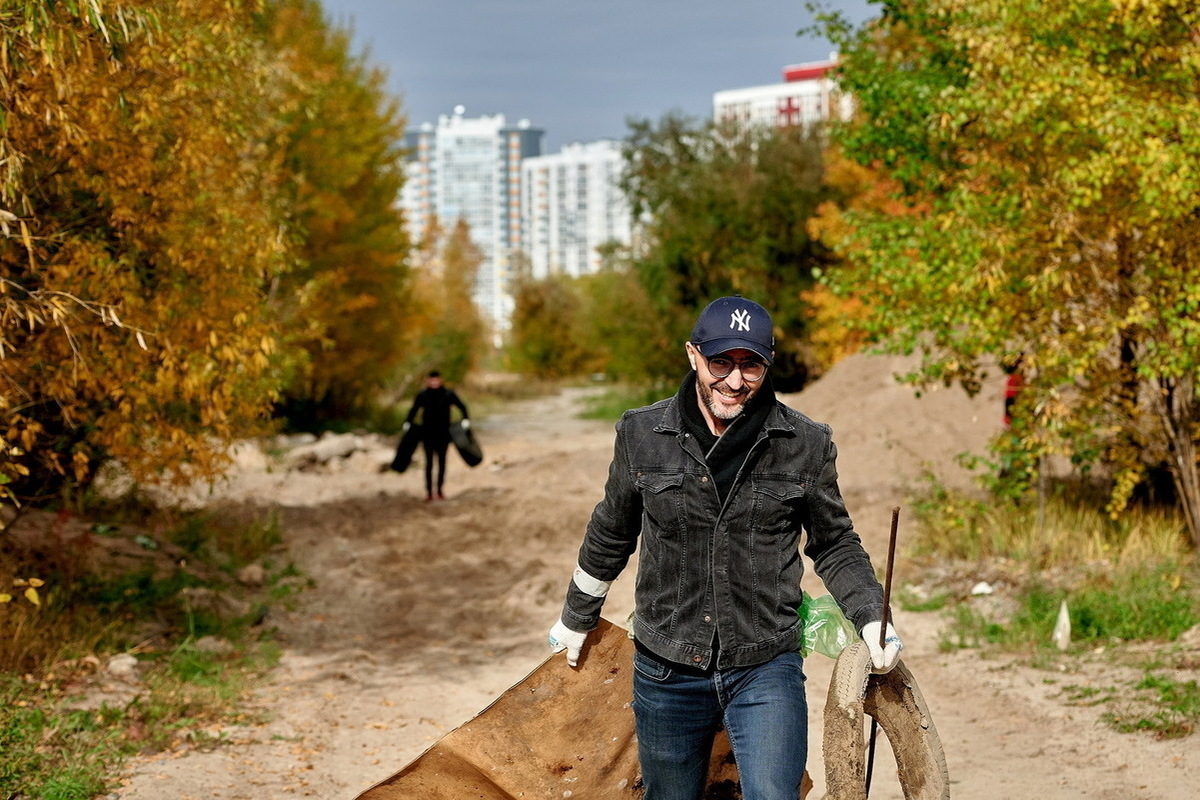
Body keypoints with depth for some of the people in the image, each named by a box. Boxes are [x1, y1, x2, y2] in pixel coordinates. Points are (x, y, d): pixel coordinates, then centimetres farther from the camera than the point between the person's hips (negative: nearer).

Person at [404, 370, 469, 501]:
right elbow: (413, 411, 10)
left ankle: (439, 490, 17)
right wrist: (407, 424, 1)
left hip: (443, 433, 0)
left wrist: (466, 420, -6)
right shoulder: (422, 395, 0)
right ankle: (429, 492, 1)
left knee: (442, 462, 6)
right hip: (427, 434, 0)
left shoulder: (449, 394, -1)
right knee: (429, 462, -2)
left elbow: (462, 407, 7)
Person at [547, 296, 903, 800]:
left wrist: (871, 621, -6)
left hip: (765, 669, -1)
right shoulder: (642, 435, -3)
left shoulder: (806, 446, -5)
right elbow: (611, 535, 13)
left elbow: (835, 546, 8)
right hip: (665, 672, 2)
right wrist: (575, 620, 23)